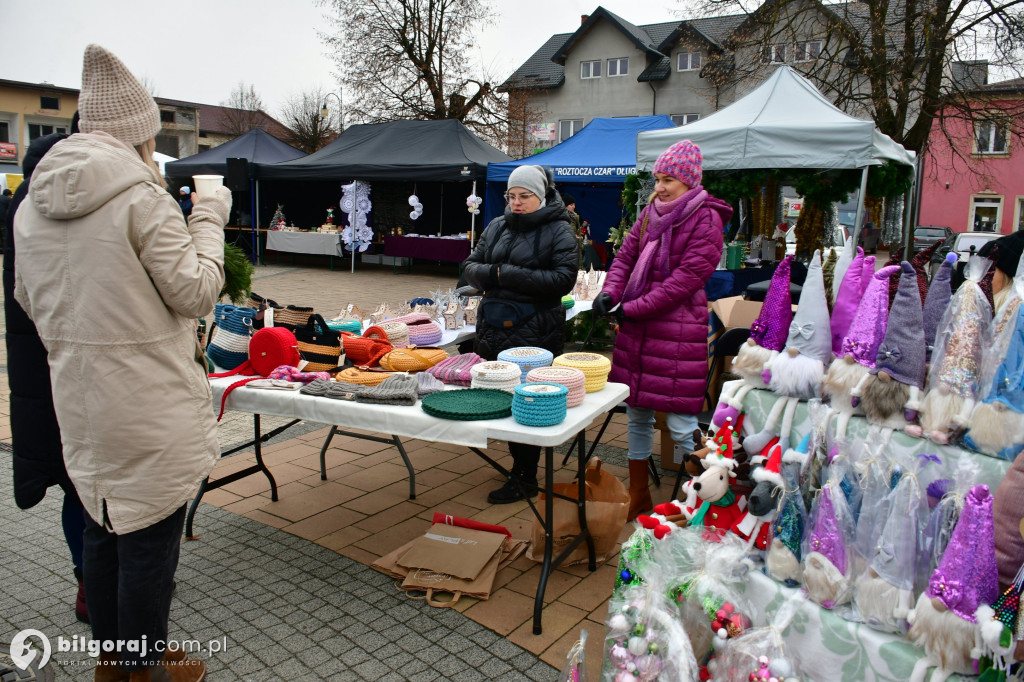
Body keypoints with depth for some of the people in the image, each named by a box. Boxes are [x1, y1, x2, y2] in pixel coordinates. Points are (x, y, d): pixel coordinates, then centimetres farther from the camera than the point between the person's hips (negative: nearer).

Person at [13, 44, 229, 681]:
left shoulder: (35, 203, 6)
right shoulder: (142, 195, -18)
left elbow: (29, 299, 16)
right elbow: (196, 291, -14)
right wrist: (209, 217, -4)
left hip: (79, 398, 8)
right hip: (148, 403, -8)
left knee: (103, 521, 20)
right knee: (149, 531, 7)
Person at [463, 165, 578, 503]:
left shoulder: (559, 230, -2)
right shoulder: (497, 226, 15)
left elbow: (564, 279, -13)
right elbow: (471, 267, 12)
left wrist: (509, 275, -15)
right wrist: (493, 273, -11)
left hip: (535, 332, -5)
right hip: (493, 328, 6)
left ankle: (525, 478, 15)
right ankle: (518, 464, 26)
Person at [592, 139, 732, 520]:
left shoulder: (705, 219, -7)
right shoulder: (650, 213, 13)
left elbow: (688, 277, -15)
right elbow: (626, 256, 13)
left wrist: (634, 308, -16)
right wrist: (610, 292, -7)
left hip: (678, 331, -7)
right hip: (636, 330, 7)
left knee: (681, 426, -2)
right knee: (637, 415, 15)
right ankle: (638, 497, 30)